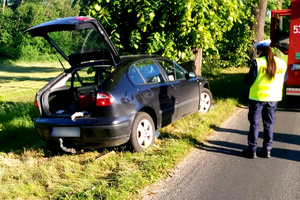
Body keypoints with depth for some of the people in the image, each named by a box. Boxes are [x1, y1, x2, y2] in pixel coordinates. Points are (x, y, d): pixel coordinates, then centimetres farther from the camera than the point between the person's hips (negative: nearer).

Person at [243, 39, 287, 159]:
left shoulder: (257, 63, -16)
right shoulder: (282, 63, 0)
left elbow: (249, 81, -14)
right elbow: (284, 80, 13)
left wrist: (247, 76, 6)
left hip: (257, 97, -4)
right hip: (273, 98, 4)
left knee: (254, 123, 6)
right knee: (269, 124, 14)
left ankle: (252, 150, 10)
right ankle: (267, 150, 18)